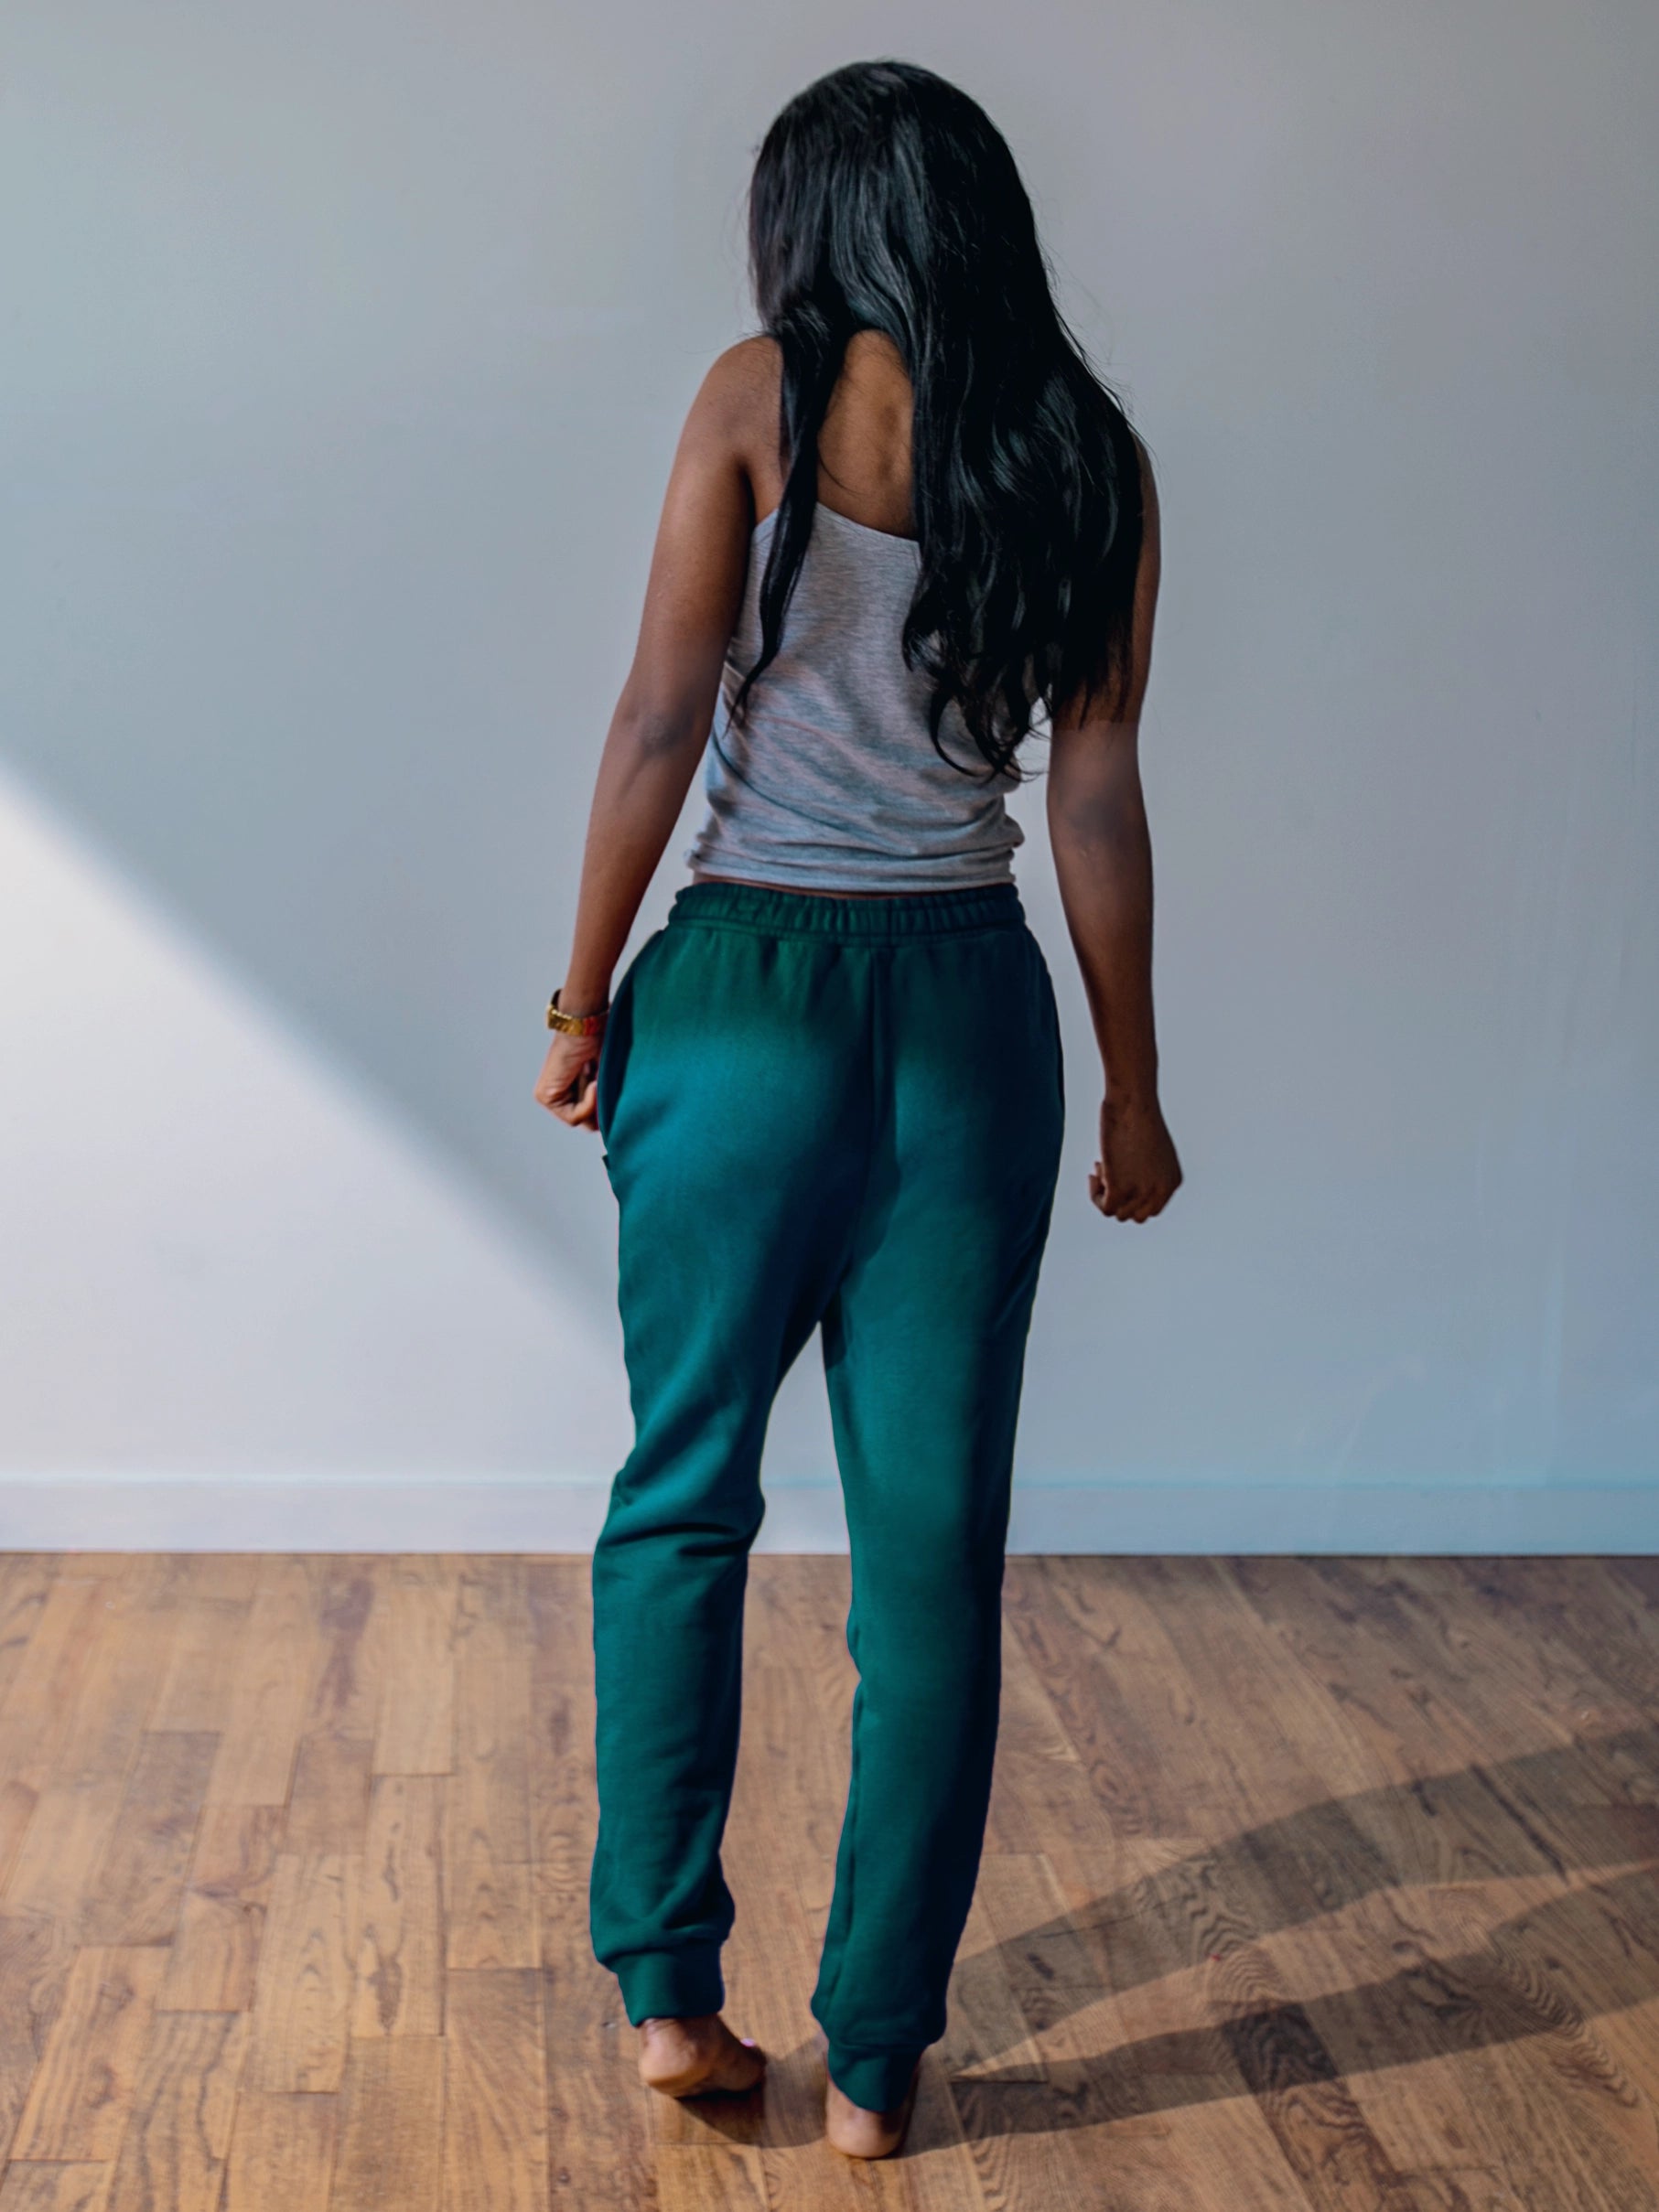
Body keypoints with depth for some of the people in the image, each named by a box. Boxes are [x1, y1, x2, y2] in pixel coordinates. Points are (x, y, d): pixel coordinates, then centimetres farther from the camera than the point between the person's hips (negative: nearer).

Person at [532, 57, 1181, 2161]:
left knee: (680, 1502, 14)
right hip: (971, 1005, 2)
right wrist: (1132, 1090, 10)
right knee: (934, 1546, 7)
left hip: (746, 995, -2)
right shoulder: (1090, 456, 5)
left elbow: (661, 721, -6)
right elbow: (1097, 798, 3)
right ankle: (874, 2059, 16)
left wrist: (584, 998, 3)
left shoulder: (761, 397, -3)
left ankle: (668, 1991, 16)